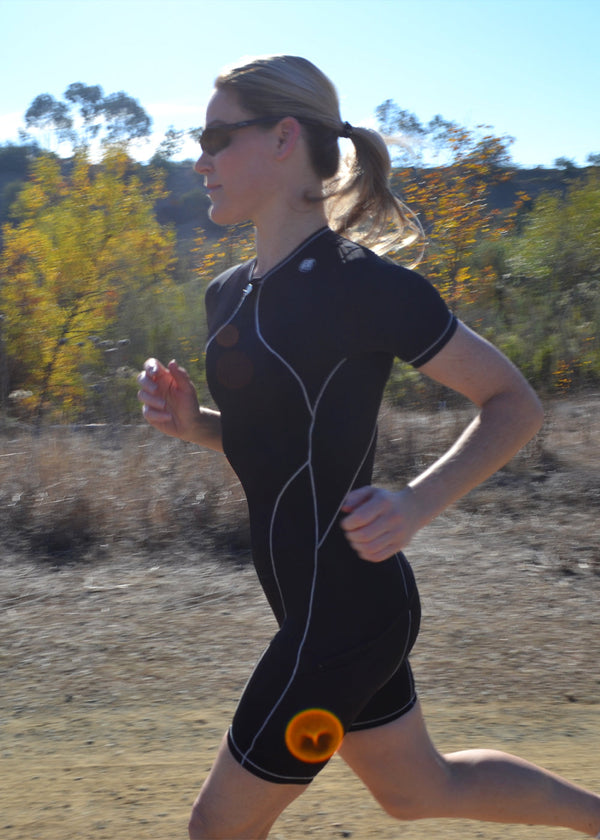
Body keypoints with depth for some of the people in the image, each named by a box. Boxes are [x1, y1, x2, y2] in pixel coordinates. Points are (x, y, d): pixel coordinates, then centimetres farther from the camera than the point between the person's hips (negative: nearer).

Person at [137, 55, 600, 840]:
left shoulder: (363, 285, -19)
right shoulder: (230, 295, 6)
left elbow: (516, 404, -12)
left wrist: (416, 503, -25)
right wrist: (188, 420, -2)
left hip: (342, 613, -9)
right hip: (323, 601, 9)